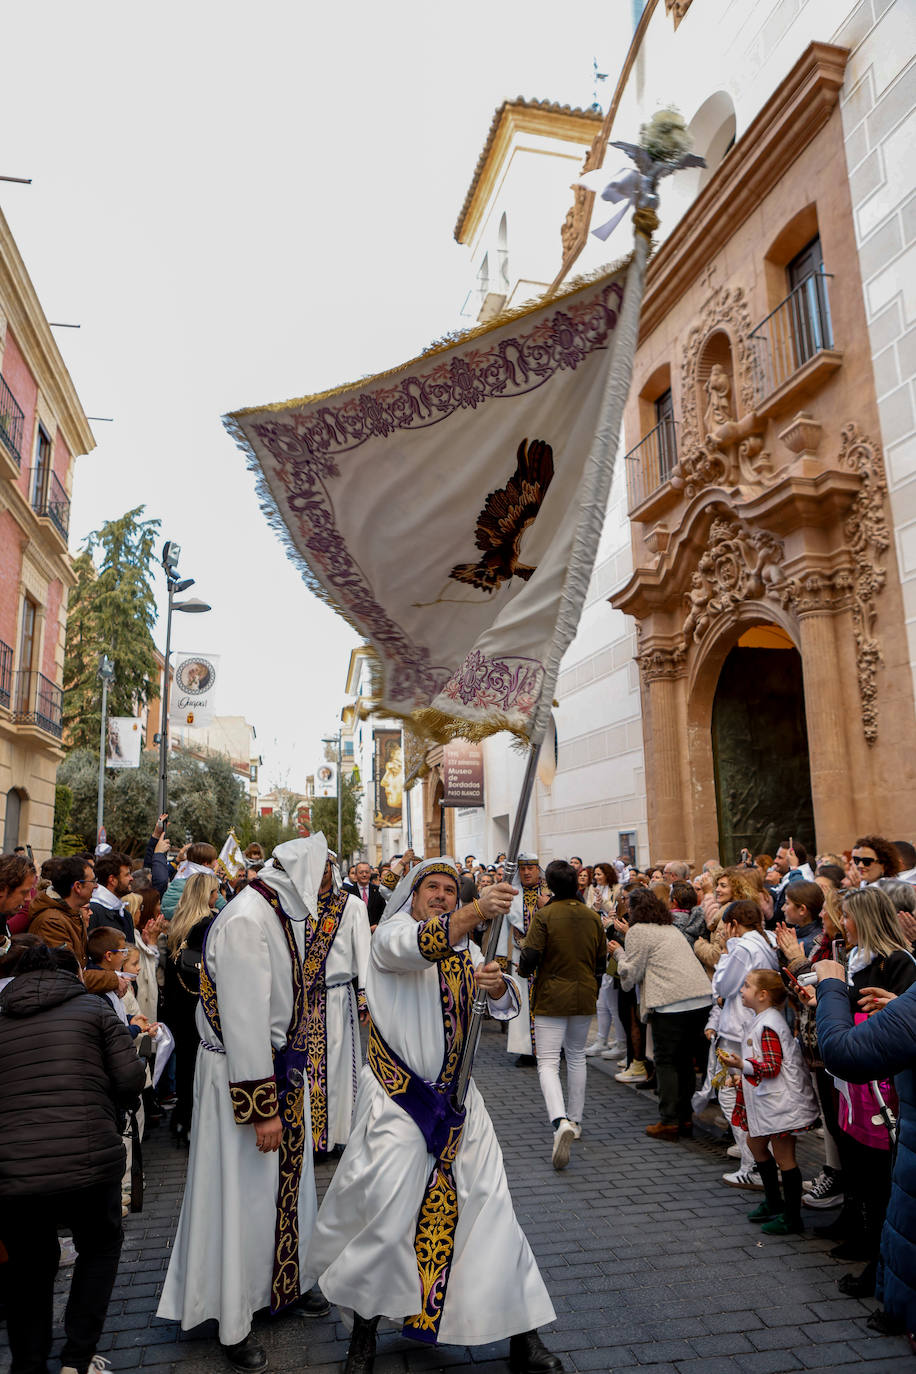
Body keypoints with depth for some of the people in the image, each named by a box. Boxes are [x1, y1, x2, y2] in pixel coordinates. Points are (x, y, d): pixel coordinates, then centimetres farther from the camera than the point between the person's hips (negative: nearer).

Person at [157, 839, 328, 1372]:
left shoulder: (277, 914, 6)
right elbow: (242, 1017, -27)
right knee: (244, 1193, 5)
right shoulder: (245, 921, -25)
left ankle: (285, 1283, 39)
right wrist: (262, 1107, -23)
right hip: (241, 1073, -9)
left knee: (285, 1181, 20)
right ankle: (234, 1323, 24)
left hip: (279, 1066, 9)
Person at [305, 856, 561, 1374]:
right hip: (397, 1097, -5)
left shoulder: (467, 947, 13)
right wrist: (478, 911, -46)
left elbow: (506, 1008, 6)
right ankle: (366, 1322, 24)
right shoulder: (391, 934, -5)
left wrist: (496, 984, -18)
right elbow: (422, 946, -30)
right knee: (385, 1215, -1)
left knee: (488, 1206, 5)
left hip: (456, 1099, 5)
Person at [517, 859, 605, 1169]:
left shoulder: (544, 915, -13)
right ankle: (575, 1120, 29)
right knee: (577, 1056, 20)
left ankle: (560, 1121, -24)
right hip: (584, 997, 5)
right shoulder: (592, 916, 2)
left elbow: (530, 956, -15)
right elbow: (602, 958, 9)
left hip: (552, 996, -5)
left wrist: (523, 971, 7)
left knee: (548, 1062, -4)